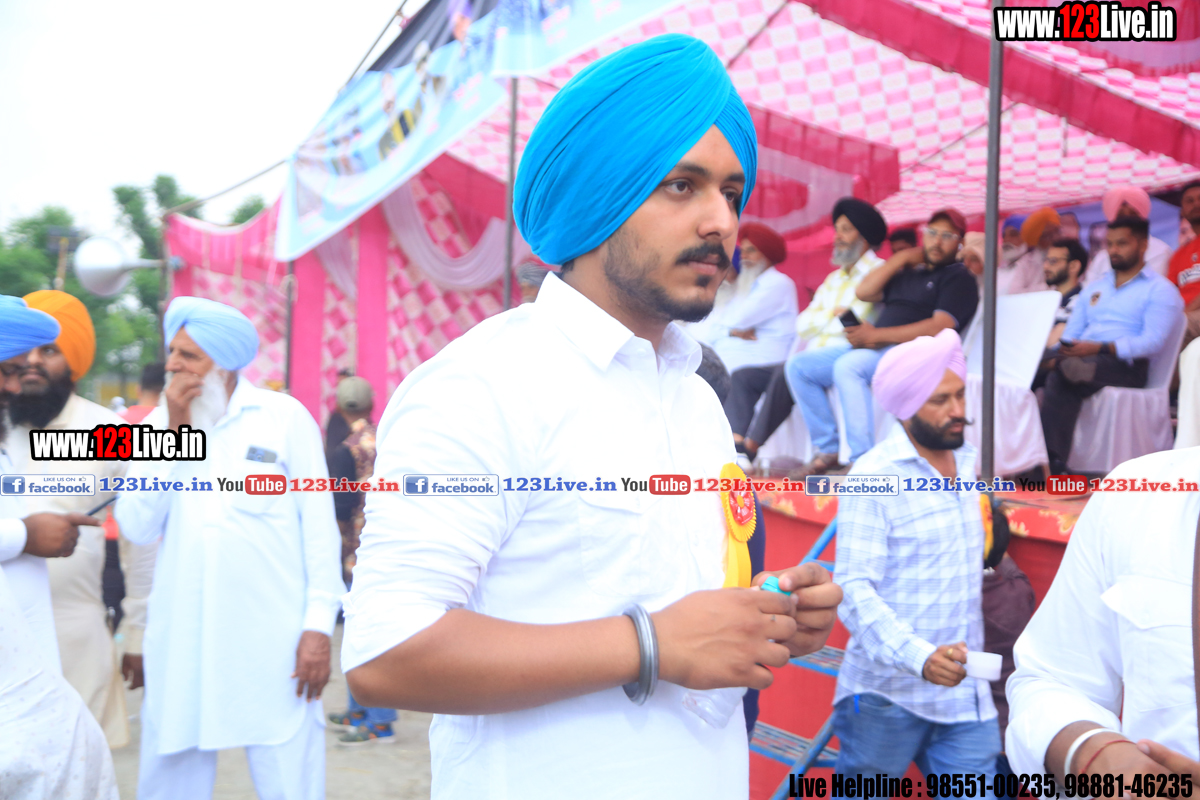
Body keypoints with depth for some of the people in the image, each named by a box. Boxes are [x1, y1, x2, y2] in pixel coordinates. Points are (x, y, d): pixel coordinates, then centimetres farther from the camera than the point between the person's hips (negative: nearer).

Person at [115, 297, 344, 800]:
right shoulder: (159, 423, 10)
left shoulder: (285, 416, -1)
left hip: (273, 639, -3)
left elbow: (318, 526, -3)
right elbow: (137, 527, -1)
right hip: (181, 640, 4)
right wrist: (172, 432, -7)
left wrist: (319, 625, -8)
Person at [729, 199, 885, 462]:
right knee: (742, 377, -3)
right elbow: (803, 324, 16)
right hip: (810, 357, 9)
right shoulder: (834, 278, 27)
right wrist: (833, 314, -1)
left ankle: (752, 446, -32)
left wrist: (819, 322, 2)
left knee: (790, 369, -35)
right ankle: (735, 442, -21)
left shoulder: (877, 271, 0)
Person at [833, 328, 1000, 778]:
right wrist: (920, 657, -33)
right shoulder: (873, 477, -14)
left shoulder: (967, 461, 8)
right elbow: (854, 589, -21)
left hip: (967, 695, 6)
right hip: (888, 692, -5)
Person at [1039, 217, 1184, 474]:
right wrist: (1060, 353, -6)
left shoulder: (1160, 290, 6)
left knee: (1059, 378, -35)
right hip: (1083, 359, 6)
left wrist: (1100, 348, -21)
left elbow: (1154, 341, -9)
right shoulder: (1094, 286, 26)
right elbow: (1071, 332, 18)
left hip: (1126, 366, -5)